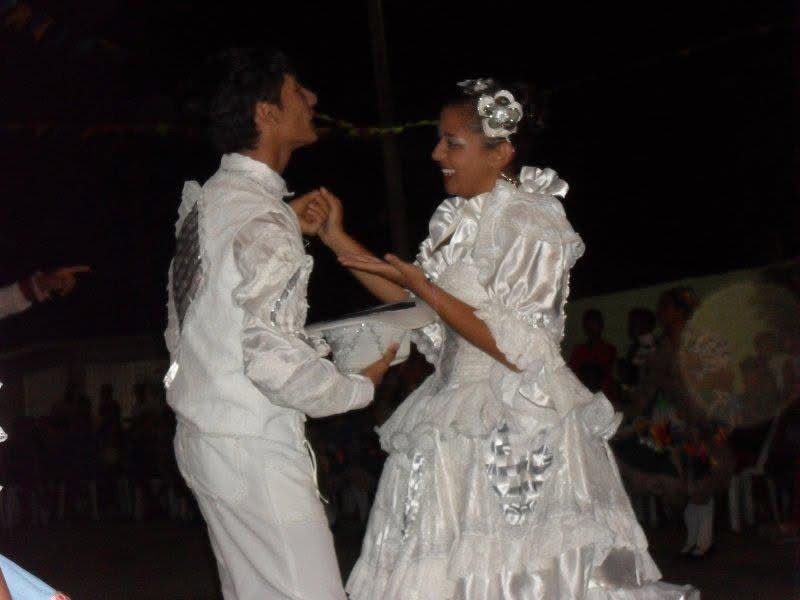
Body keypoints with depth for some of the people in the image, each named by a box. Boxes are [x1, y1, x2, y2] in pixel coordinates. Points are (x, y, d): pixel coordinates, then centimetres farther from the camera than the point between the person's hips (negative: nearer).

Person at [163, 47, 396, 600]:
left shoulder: (205, 198, 9)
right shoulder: (264, 220, -19)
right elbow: (275, 360, -25)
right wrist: (361, 387, -9)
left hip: (203, 433, 9)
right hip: (252, 450, -9)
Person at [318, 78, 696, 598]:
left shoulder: (529, 224, -13)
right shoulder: (459, 219, 10)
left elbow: (517, 347, -19)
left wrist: (423, 286, -18)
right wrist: (339, 241, 10)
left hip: (516, 436, -8)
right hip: (457, 423, 8)